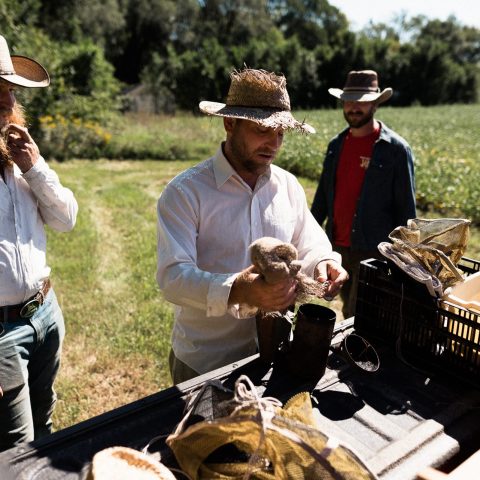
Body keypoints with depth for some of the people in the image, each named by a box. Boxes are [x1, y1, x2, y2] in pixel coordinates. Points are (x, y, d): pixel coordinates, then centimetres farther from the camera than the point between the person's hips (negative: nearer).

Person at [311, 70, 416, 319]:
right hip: (337, 247, 6)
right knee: (348, 311, 18)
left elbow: (406, 208, -7)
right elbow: (323, 194, 13)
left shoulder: (396, 149, -8)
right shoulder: (336, 145, 8)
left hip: (373, 251, -5)